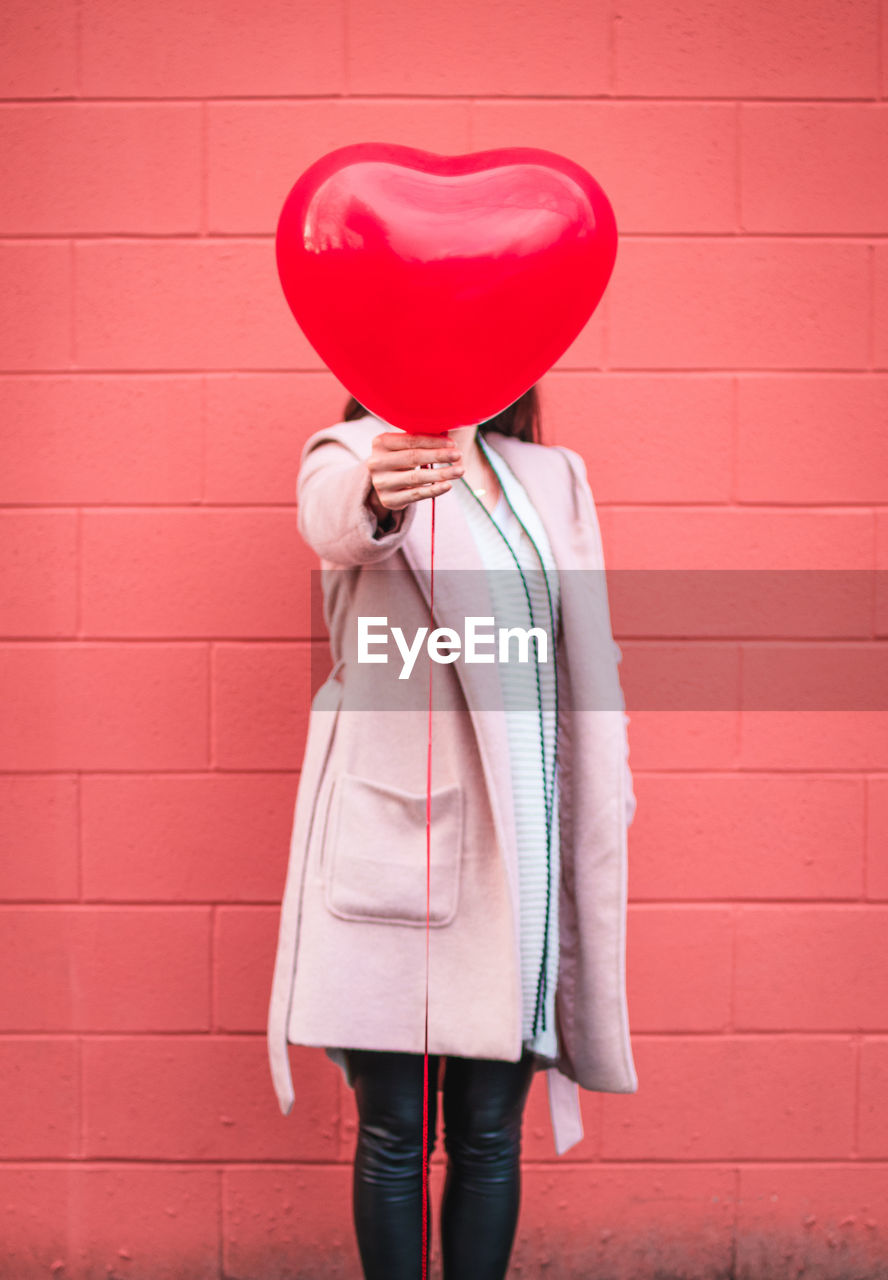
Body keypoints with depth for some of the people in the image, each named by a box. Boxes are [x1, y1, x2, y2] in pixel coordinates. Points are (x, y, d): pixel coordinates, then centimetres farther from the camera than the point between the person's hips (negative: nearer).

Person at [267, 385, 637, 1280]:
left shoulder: (555, 478, 14)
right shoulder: (355, 453, 1)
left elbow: (588, 658, 15)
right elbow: (331, 519, -25)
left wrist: (610, 797, 8)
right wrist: (376, 496, -48)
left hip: (522, 837, 3)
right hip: (395, 827, -3)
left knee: (490, 1132, 8)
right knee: (394, 1129, 2)